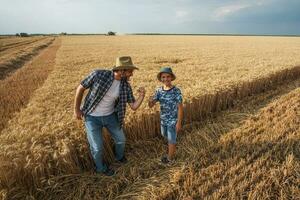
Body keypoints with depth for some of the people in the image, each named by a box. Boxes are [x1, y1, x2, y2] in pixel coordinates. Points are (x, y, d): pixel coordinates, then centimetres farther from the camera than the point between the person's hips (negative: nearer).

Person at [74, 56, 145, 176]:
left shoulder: (126, 86, -11)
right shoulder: (99, 75, -24)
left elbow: (134, 106, -8)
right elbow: (81, 88, -10)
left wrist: (142, 96, -26)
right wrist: (76, 109, -6)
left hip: (110, 116, 4)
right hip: (92, 117, -4)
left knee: (121, 139, 15)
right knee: (97, 147, 3)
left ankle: (119, 156, 49)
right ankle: (101, 168, 35)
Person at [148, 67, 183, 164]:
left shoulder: (176, 91, -19)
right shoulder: (159, 90, -6)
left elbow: (180, 107, -14)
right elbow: (151, 105, -7)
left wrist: (179, 122, -14)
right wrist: (150, 100, -31)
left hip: (173, 121, -5)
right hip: (163, 120, 6)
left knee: (171, 140, 11)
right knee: (166, 136, 25)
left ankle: (170, 157, 36)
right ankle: (172, 151, 53)